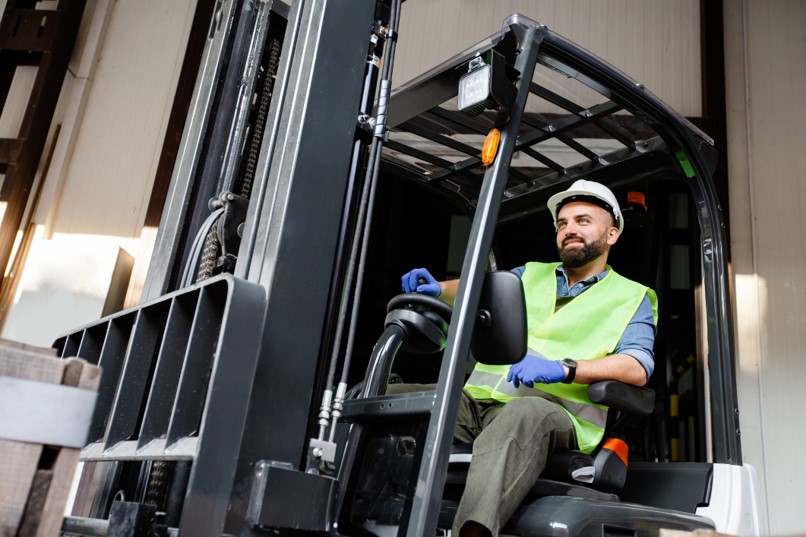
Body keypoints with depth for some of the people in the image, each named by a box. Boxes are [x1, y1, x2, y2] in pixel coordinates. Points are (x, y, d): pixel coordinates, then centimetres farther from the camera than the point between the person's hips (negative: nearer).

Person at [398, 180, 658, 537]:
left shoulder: (632, 298, 15)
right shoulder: (530, 274, 29)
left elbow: (637, 368, -2)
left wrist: (563, 369, -20)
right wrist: (437, 289, -10)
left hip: (553, 410, -4)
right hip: (477, 399, 5)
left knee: (523, 413, -41)